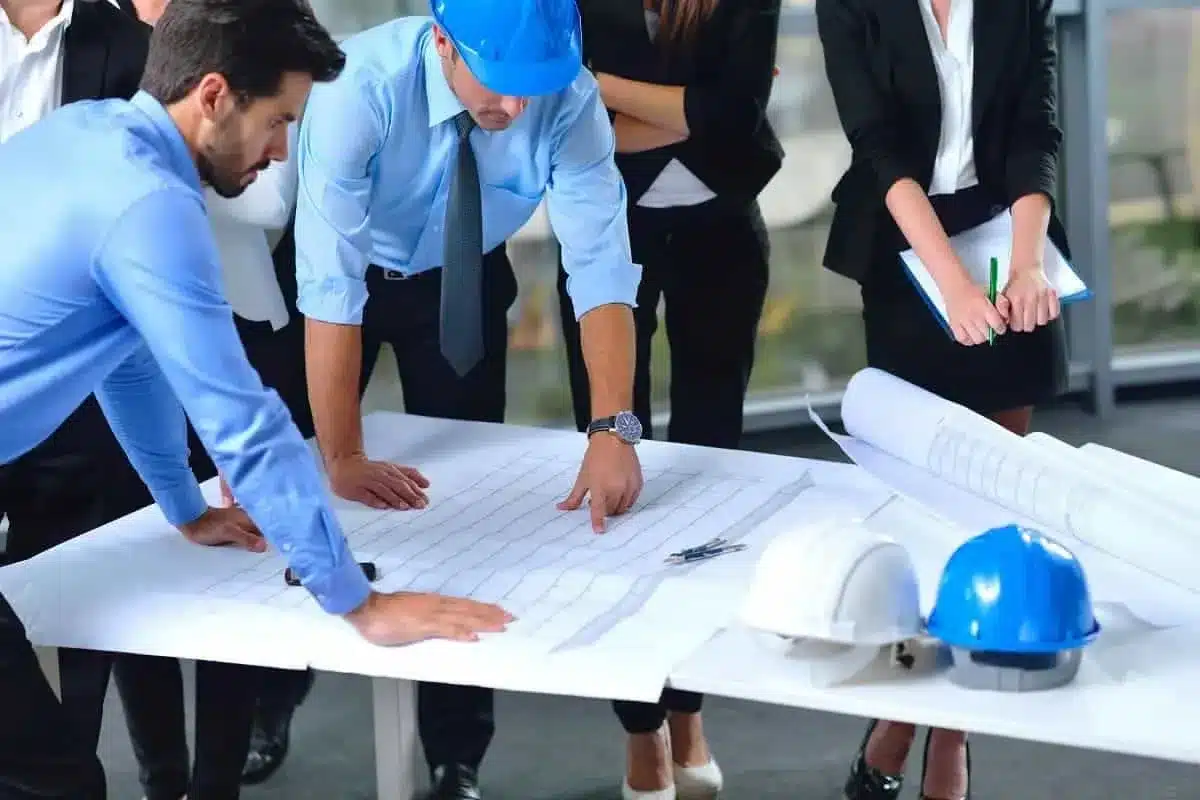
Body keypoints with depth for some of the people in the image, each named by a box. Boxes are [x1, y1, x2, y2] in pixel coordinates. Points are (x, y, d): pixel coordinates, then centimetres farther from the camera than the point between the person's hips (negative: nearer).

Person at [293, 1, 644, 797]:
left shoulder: (569, 99, -30)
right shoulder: (363, 87, -38)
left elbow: (601, 262, -33)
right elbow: (330, 283, -38)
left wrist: (613, 429, -45)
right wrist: (342, 455, -38)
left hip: (463, 282, 2)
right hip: (346, 274, -1)